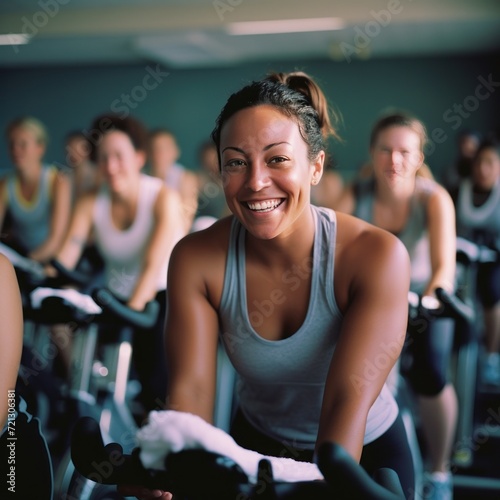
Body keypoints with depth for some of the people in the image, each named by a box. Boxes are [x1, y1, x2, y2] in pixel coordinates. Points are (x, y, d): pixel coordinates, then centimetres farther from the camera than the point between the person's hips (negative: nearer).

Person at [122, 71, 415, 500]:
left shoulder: (375, 256, -25)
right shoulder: (196, 259, -18)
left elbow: (349, 398, -33)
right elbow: (191, 387, -26)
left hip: (365, 452, -1)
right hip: (257, 445, 2)